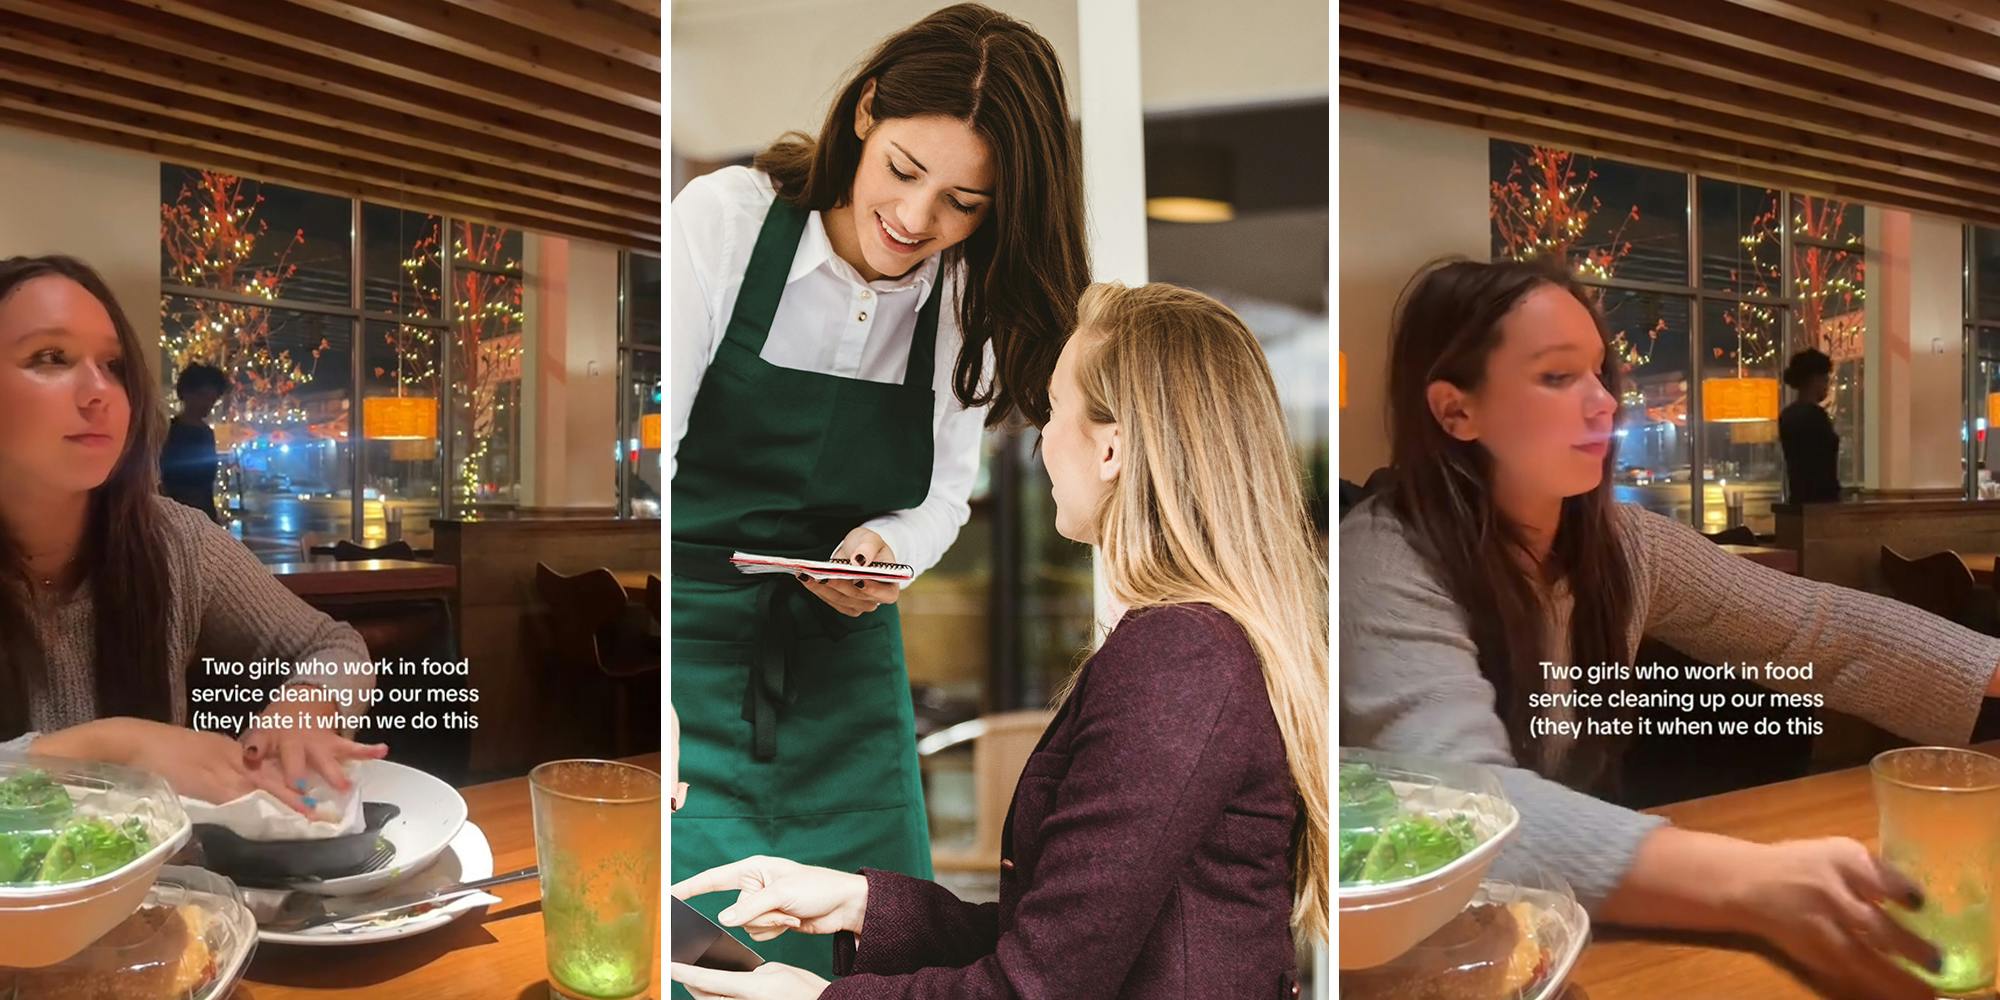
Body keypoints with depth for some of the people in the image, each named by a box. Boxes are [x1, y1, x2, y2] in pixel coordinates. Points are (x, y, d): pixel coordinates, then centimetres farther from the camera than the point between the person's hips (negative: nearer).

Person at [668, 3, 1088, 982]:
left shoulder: (971, 295, -1)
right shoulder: (725, 218, -13)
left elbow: (943, 497, 7)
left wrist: (886, 549, -17)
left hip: (845, 655, 4)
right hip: (691, 635, -3)